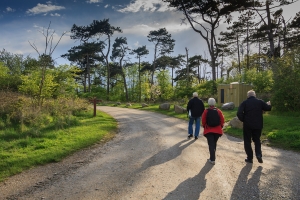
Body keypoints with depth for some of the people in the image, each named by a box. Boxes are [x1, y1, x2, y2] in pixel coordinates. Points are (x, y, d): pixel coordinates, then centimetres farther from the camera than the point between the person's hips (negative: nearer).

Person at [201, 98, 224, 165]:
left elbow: (203, 121, -5)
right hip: (217, 131, 2)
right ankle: (213, 157, 28)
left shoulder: (206, 111, -9)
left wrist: (205, 127, 12)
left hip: (208, 131, -2)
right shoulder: (219, 111, -4)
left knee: (211, 144, 1)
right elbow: (222, 121, -2)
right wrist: (220, 128, 12)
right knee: (214, 144, 17)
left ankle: (212, 159, -4)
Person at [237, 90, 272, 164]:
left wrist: (243, 120, -3)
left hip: (248, 125, -2)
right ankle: (259, 154, 2)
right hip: (258, 125, 3)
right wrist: (269, 104, 32)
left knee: (247, 141, 9)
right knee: (257, 140, 20)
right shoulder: (260, 102, 0)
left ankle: (250, 158, 11)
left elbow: (239, 113, -17)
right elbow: (268, 108, 11)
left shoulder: (244, 103, -6)